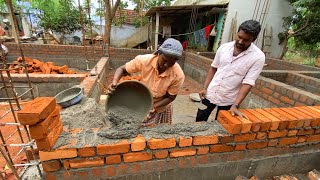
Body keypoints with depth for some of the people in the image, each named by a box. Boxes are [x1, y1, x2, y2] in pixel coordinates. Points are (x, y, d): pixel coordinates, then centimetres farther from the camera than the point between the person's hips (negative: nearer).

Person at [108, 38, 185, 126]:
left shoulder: (178, 75, -26)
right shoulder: (144, 60, -27)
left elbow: (170, 97, -15)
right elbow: (122, 69, -14)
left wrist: (152, 107, -27)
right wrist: (114, 82, -33)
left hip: (161, 109, 1)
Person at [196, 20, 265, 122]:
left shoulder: (258, 57, -13)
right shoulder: (224, 47, -3)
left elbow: (248, 83, -17)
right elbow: (213, 68, 6)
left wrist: (235, 105, -24)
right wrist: (205, 88, 0)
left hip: (228, 100, -3)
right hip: (210, 94, 3)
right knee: (199, 120, 14)